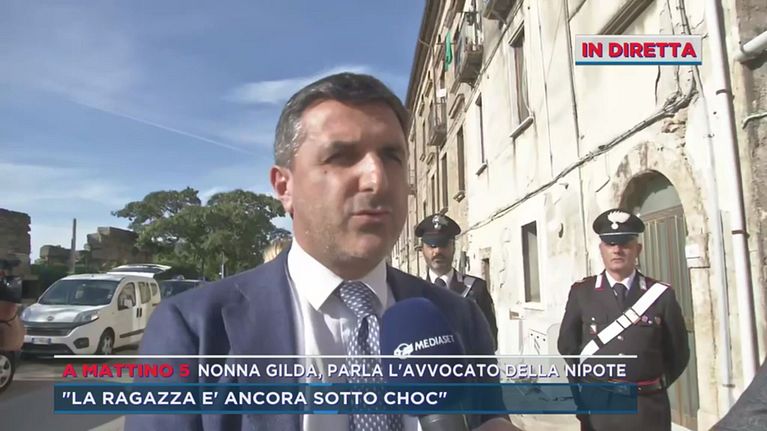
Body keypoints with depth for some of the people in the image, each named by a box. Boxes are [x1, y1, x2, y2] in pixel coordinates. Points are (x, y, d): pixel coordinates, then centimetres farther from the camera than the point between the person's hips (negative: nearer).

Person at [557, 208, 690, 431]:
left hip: (649, 409, 0)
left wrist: (652, 389, 8)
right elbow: (567, 346, 9)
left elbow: (678, 354, 7)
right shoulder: (581, 293, -1)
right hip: (597, 409, 0)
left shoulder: (661, 295, -1)